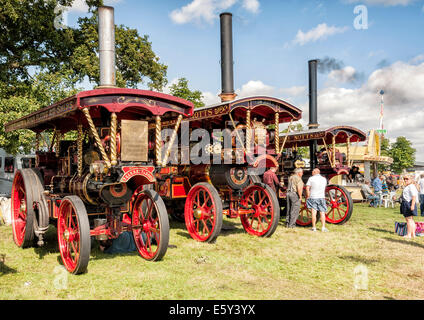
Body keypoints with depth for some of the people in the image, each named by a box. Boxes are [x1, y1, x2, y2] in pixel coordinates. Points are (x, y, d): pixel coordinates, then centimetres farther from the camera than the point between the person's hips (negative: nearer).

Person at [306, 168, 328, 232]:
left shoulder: (311, 178, -2)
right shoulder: (324, 179, 9)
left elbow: (307, 188, -9)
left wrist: (308, 196, -1)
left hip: (313, 197, -2)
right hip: (321, 197, 2)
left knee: (314, 213, 0)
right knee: (322, 213, 6)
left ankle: (314, 227, 1)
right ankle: (323, 227, 0)